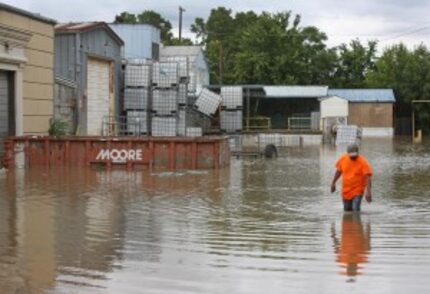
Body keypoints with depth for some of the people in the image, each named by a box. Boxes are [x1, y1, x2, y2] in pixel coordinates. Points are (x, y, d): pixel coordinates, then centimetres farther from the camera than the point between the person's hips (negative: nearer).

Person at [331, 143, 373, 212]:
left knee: (355, 210, -19)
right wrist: (333, 183, 16)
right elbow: (338, 171, 12)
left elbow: (368, 177, -23)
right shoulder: (343, 159, -4)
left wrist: (368, 192, -32)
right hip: (346, 191, 5)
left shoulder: (363, 162, -18)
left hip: (357, 191, -5)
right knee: (347, 210, 15)